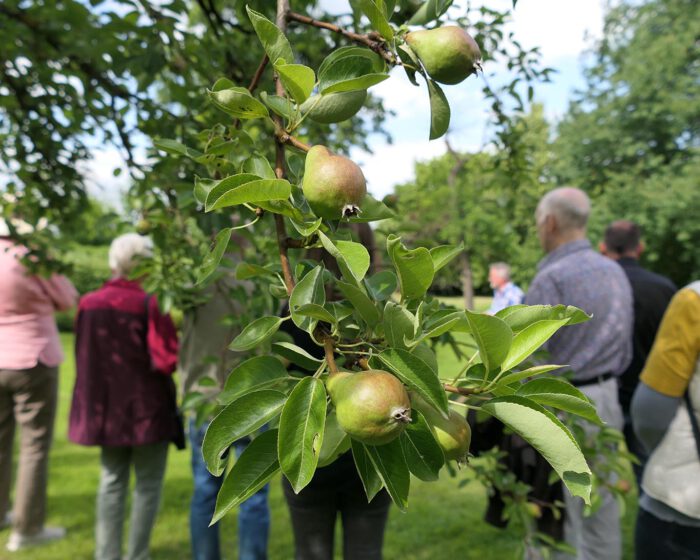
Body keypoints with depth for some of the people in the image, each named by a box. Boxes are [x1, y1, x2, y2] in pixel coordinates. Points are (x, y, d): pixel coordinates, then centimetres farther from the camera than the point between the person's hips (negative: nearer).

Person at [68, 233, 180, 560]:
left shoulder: (89, 303, 0)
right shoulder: (151, 303, -16)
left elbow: (83, 358, 8)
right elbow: (166, 359, -18)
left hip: (105, 408, 5)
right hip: (146, 408, -5)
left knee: (112, 482, 17)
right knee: (148, 484, 9)